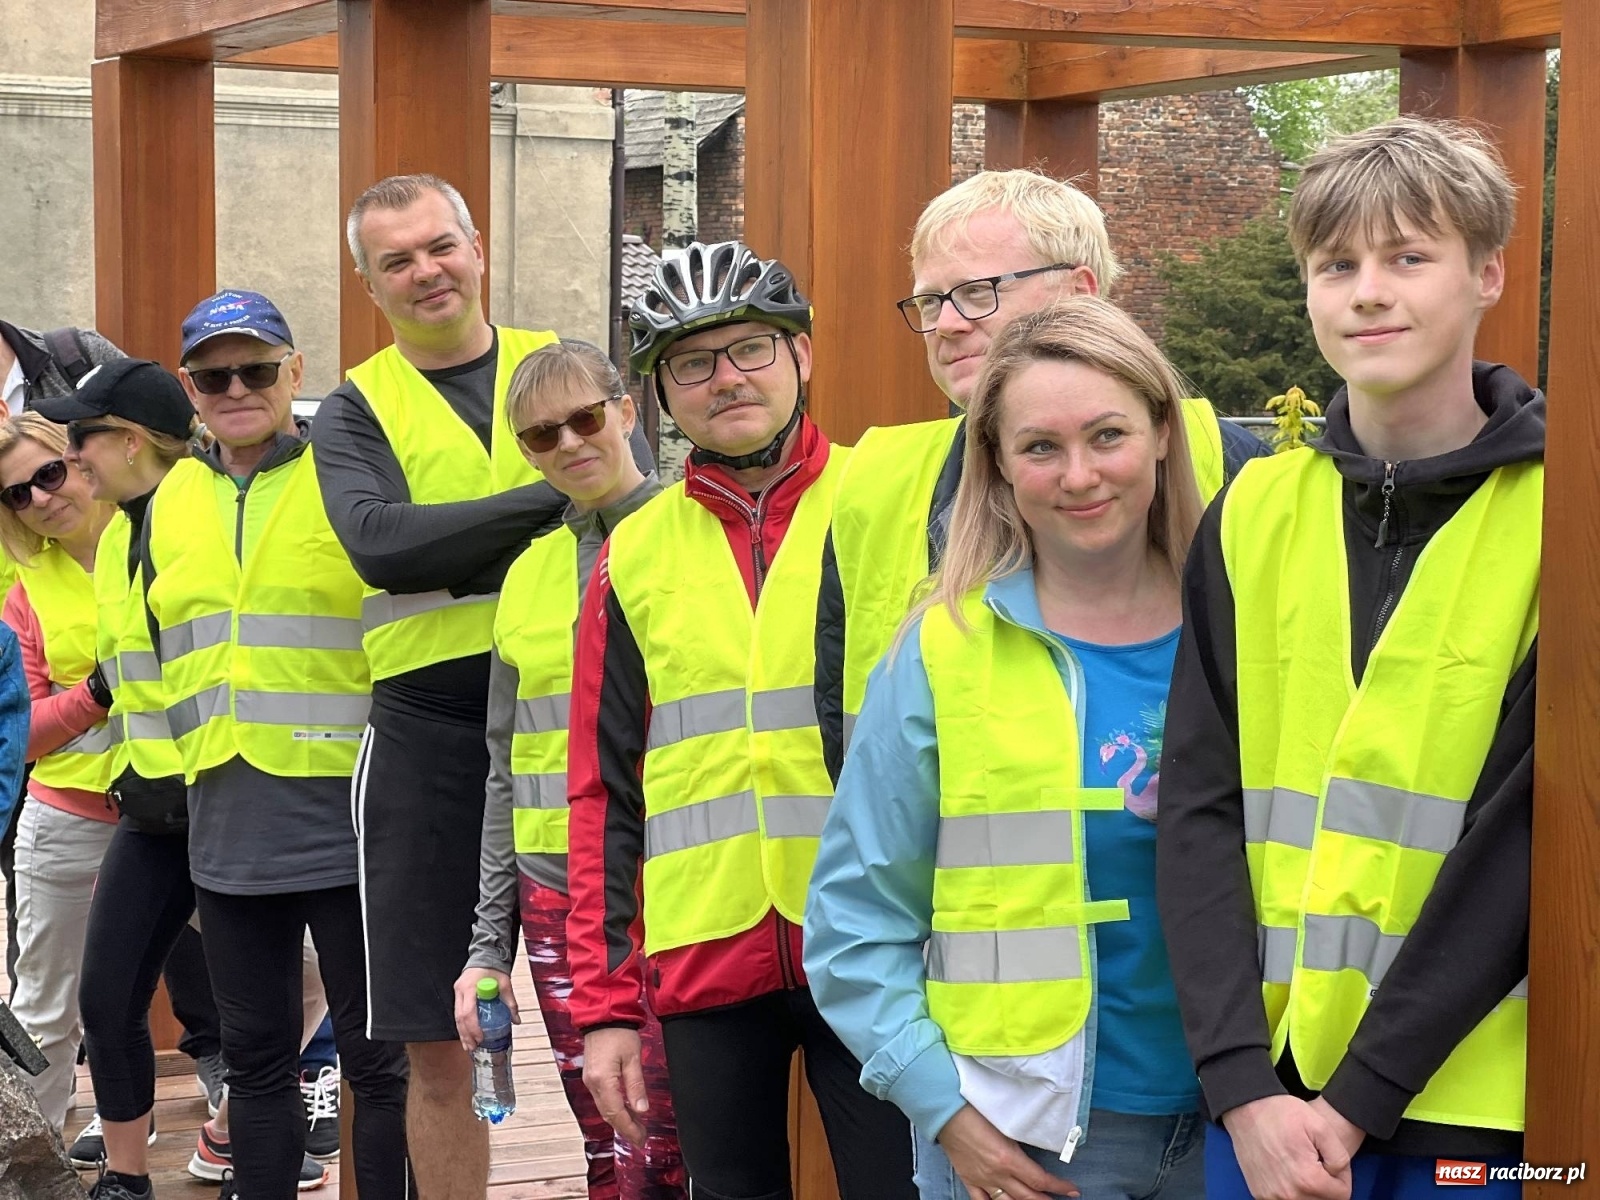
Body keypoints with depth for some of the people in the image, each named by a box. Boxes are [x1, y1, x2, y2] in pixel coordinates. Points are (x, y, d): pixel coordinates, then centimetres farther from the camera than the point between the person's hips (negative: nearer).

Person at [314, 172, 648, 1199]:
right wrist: (554, 501, -17)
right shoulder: (357, 408, 6)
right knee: (439, 1044, 6)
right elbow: (379, 543, -13)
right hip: (430, 730, 0)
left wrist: (457, 549, -16)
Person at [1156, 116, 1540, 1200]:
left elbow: (1528, 830, -12)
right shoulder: (1252, 514, 5)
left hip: (1468, 1099, -3)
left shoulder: (1551, 509, -6)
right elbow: (1201, 805, 1)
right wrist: (1242, 1079, -10)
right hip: (1259, 1086, 3)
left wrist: (1358, 1096, -15)